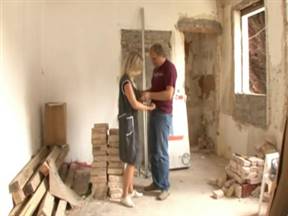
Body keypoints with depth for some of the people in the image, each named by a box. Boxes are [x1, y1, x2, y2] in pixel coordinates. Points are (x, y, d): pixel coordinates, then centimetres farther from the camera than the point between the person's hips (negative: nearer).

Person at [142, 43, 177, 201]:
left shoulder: (170, 68, -13)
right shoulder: (156, 69, 15)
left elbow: (169, 94, -22)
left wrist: (150, 95, -18)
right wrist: (144, 92, 5)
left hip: (164, 114, -9)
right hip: (154, 112, 9)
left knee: (161, 152, -3)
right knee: (152, 151, 13)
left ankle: (165, 187, 11)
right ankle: (156, 182, 26)